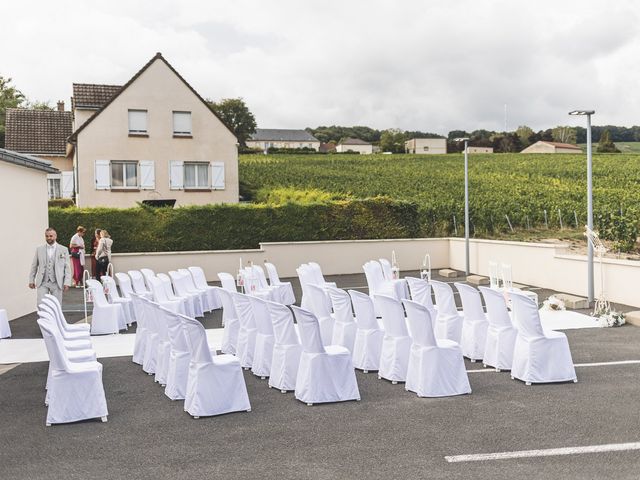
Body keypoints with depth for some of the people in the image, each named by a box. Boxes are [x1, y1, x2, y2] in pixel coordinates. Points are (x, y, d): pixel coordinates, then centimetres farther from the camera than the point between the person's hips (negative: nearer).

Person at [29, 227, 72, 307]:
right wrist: (31, 280, 9)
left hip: (57, 283, -1)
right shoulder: (39, 250, 9)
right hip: (42, 283, 1)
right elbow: (34, 266, 14)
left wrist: (67, 282, -6)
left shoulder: (63, 250, 4)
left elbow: (67, 267, 2)